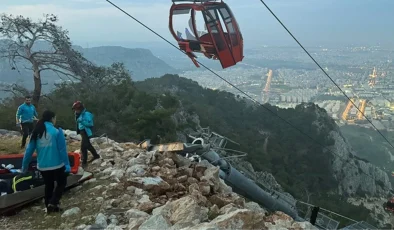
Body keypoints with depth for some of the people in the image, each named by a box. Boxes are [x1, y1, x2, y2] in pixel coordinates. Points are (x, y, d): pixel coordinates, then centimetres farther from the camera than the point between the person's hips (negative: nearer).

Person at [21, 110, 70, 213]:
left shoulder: (36, 132, 2)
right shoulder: (57, 131, -13)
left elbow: (29, 150, 4)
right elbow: (62, 150, -13)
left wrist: (24, 166, 14)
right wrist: (67, 164, -9)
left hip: (42, 166, 5)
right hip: (57, 165, -5)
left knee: (48, 185, 22)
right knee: (61, 183, 16)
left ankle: (49, 207, 29)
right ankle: (53, 203, 0)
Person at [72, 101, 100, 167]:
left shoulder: (86, 114, -18)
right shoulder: (80, 114, 9)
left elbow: (90, 123, -25)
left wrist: (82, 121, -31)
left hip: (86, 132, -10)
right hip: (82, 132, 10)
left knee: (83, 147, -9)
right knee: (88, 145, 22)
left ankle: (84, 162, -1)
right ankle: (96, 155, 39)